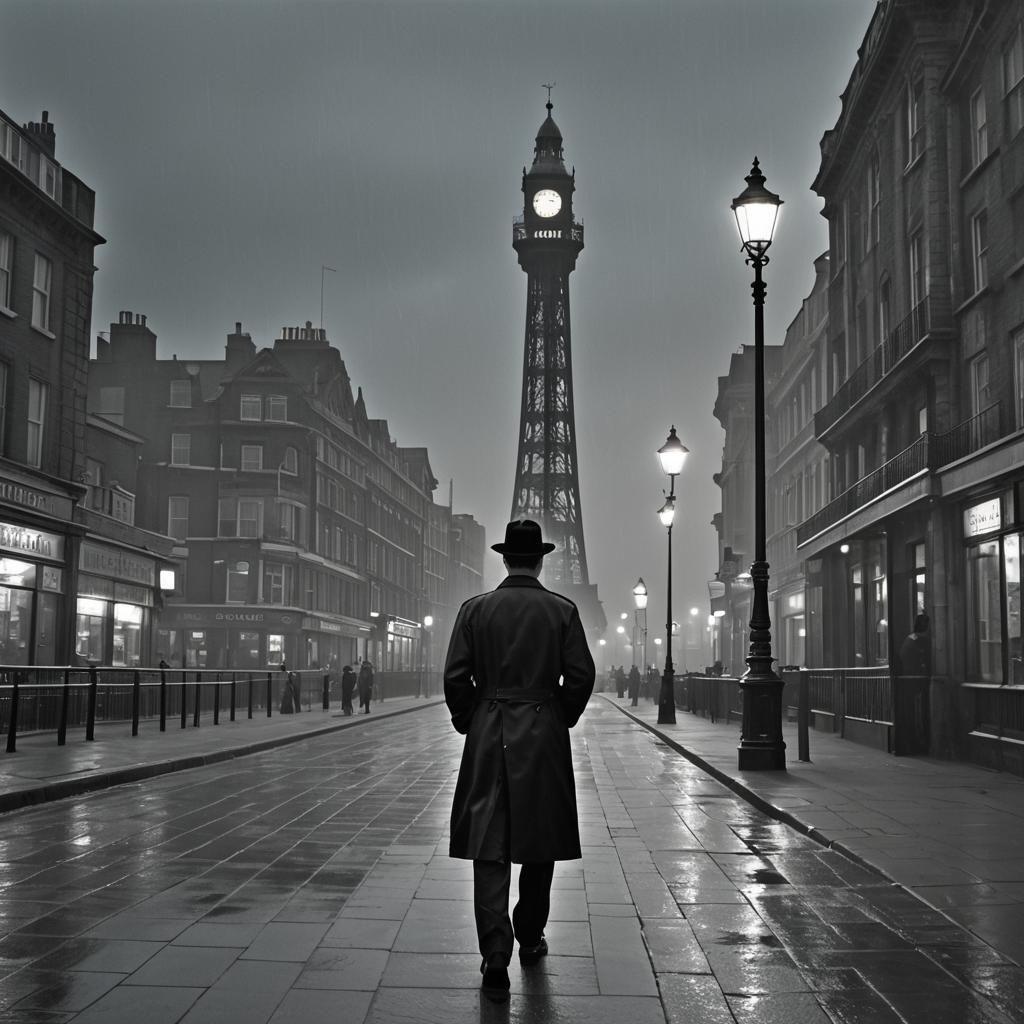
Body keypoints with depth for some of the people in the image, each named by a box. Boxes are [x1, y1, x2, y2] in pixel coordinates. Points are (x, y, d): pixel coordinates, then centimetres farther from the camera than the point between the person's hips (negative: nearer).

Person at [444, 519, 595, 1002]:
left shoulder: (475, 609, -1)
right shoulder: (562, 610, -2)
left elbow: (456, 676, -4)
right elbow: (581, 676, -5)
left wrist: (467, 723, 10)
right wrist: (562, 720, 11)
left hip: (488, 738, 0)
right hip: (544, 736, 0)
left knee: (489, 848, -1)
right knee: (540, 842, 15)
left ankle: (495, 959, -9)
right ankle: (529, 938, 28)